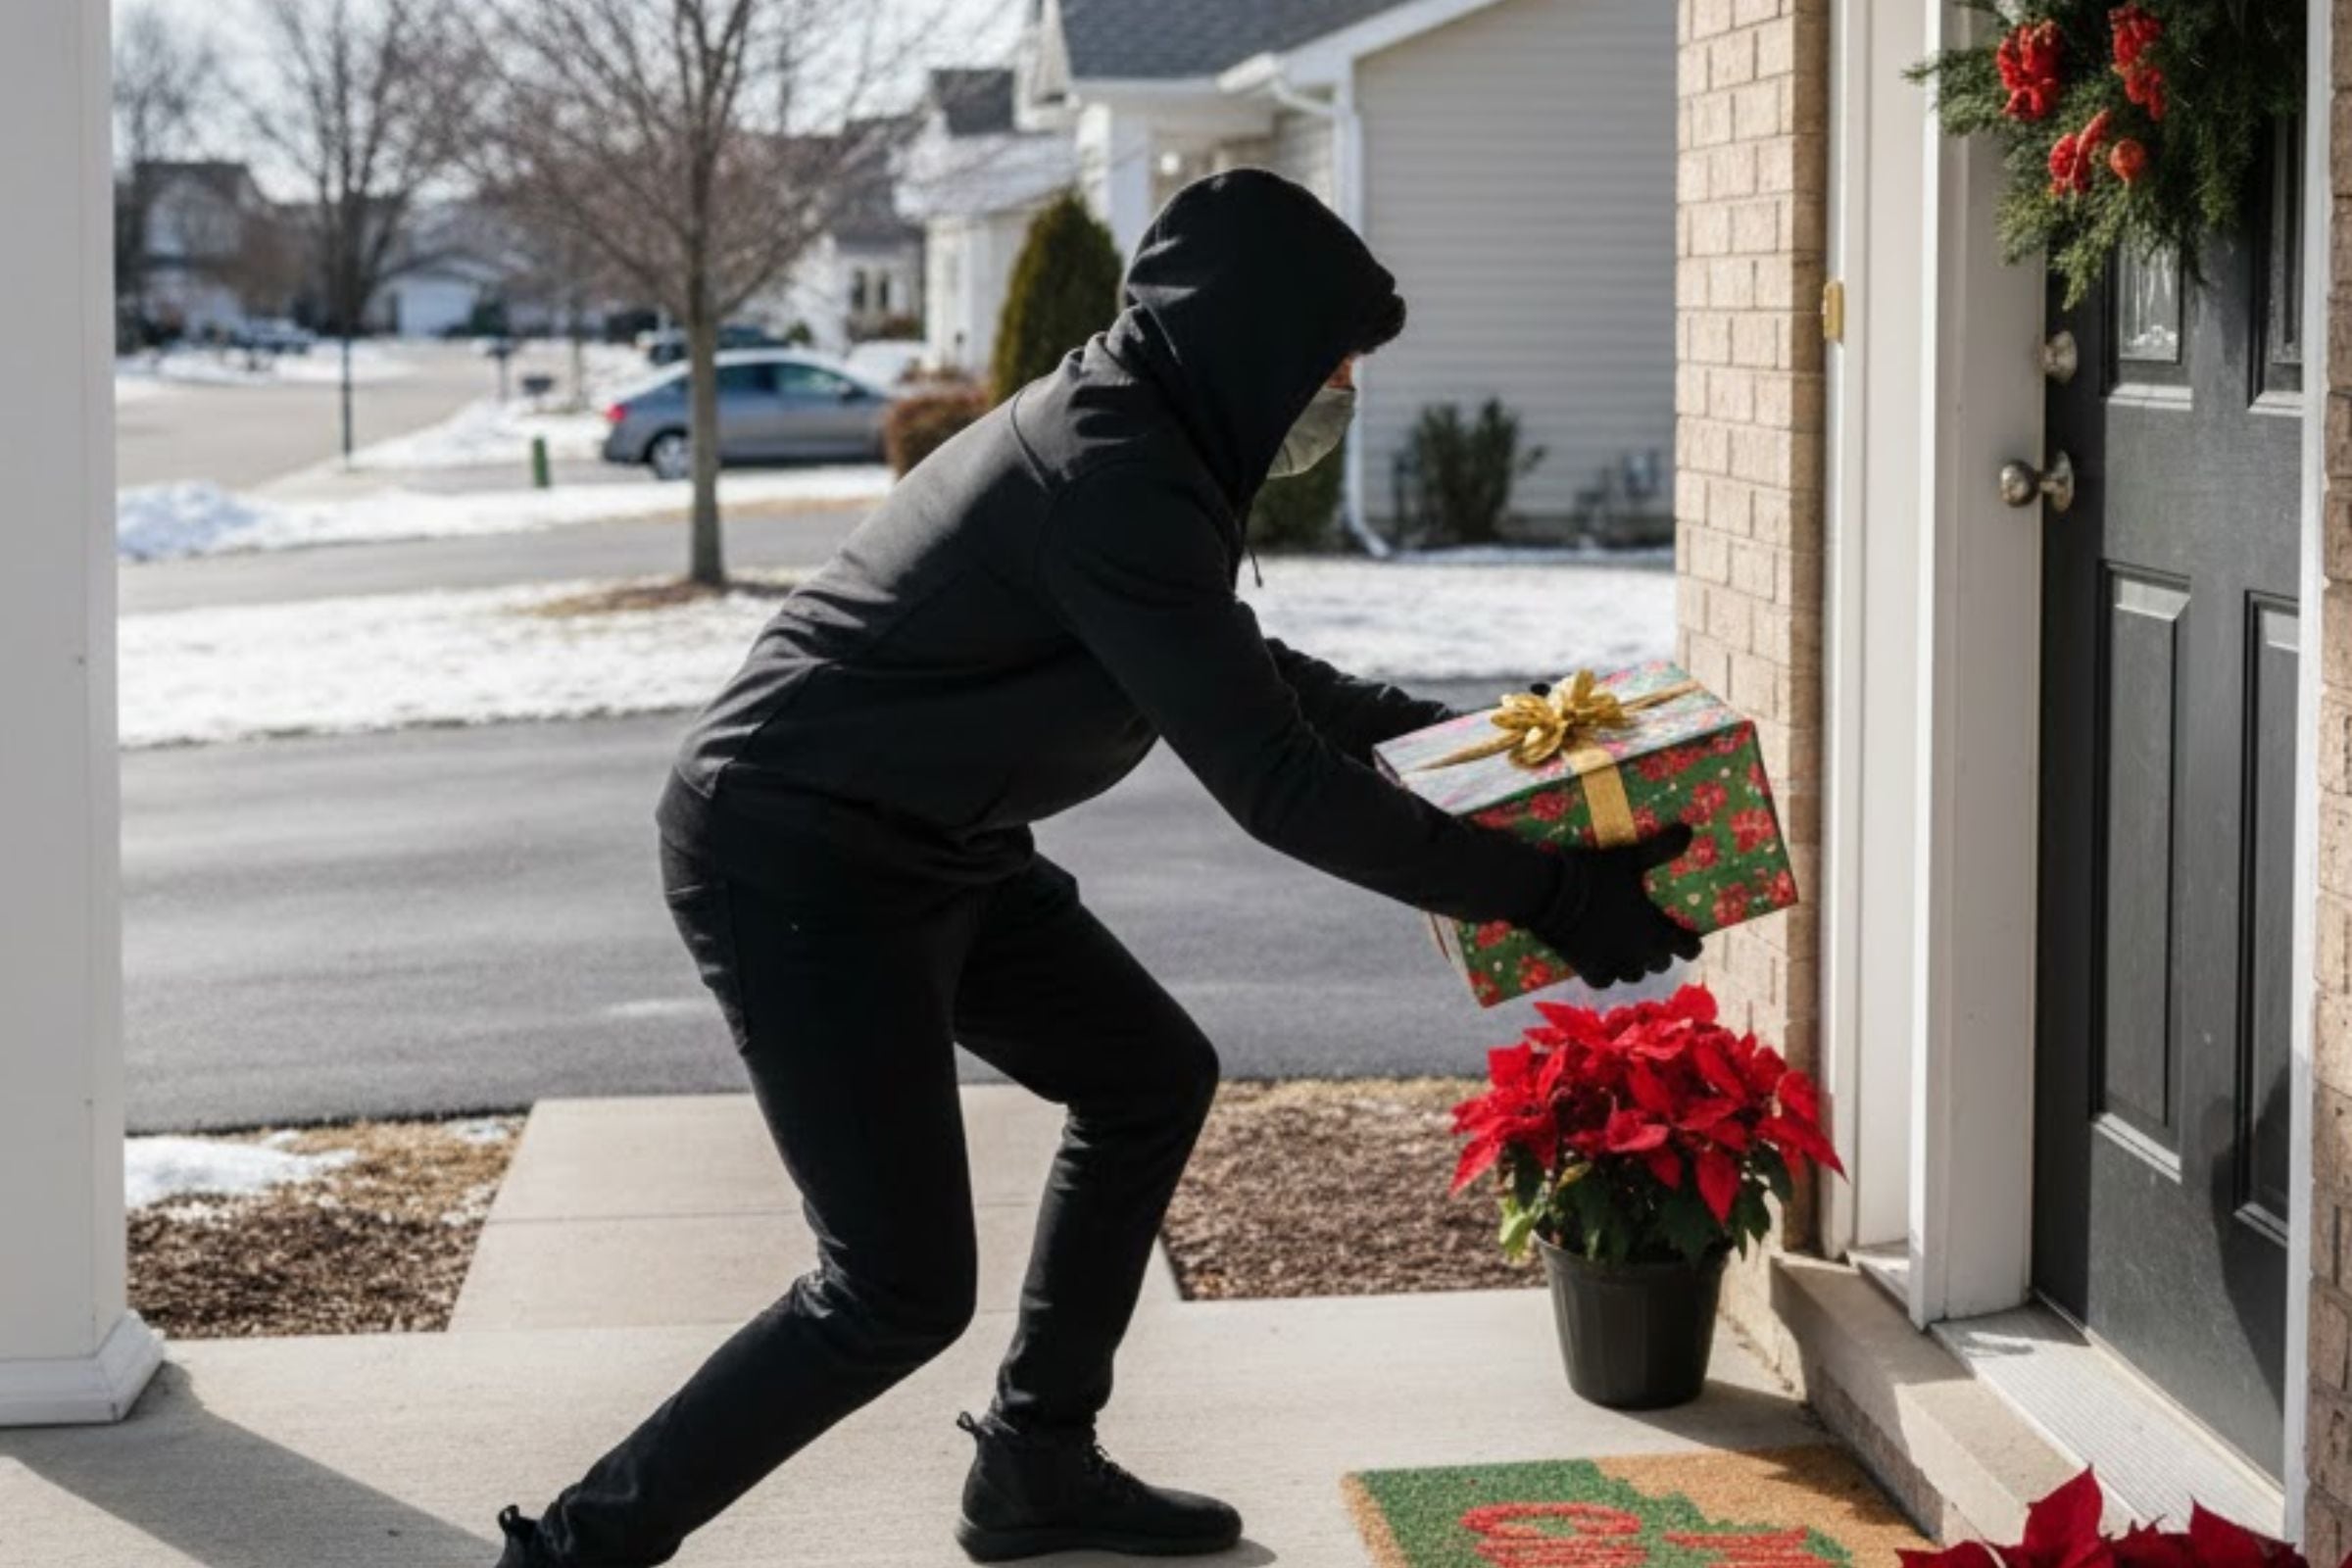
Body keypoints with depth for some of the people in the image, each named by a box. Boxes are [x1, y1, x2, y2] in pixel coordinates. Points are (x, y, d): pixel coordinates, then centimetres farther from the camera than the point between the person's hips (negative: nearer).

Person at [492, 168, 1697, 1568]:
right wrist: (1550, 897, -20)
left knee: (1151, 1079, 17)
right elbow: (1275, 785, -25)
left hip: (930, 847, 10)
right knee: (903, 1290, -9)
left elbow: (1248, 673, 26)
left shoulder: (1138, 440, 8)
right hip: (798, 865, -10)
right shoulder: (1112, 482, -24)